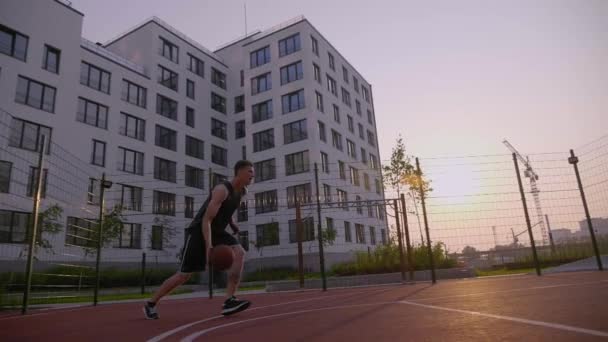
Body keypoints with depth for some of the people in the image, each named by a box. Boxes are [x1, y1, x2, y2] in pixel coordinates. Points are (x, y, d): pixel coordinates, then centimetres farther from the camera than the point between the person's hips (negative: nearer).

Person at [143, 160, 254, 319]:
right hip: (199, 231, -7)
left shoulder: (242, 191, 3)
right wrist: (208, 246, -40)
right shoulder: (222, 189, -24)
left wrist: (231, 223, 18)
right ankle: (151, 303, 22)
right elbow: (206, 220, -30)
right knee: (185, 274, -1)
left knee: (239, 253, -19)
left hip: (217, 231, 7)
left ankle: (229, 301, -20)